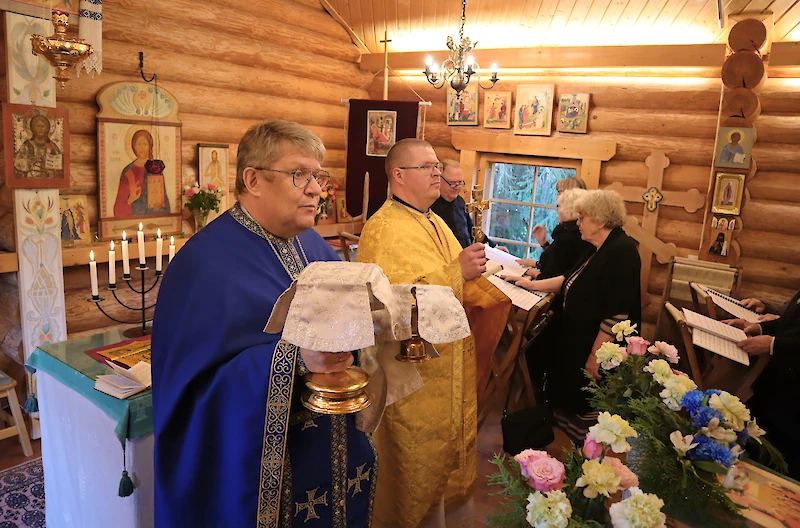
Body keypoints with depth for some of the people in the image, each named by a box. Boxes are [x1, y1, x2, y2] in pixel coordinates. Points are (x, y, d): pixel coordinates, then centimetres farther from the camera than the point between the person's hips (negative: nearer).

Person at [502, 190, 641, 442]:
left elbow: (616, 314, -27)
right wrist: (532, 284, 14)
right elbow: (570, 280, 19)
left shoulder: (620, 252, -24)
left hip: (594, 346, -9)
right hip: (577, 342, 9)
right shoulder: (602, 249, 9)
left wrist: (596, 357, -24)